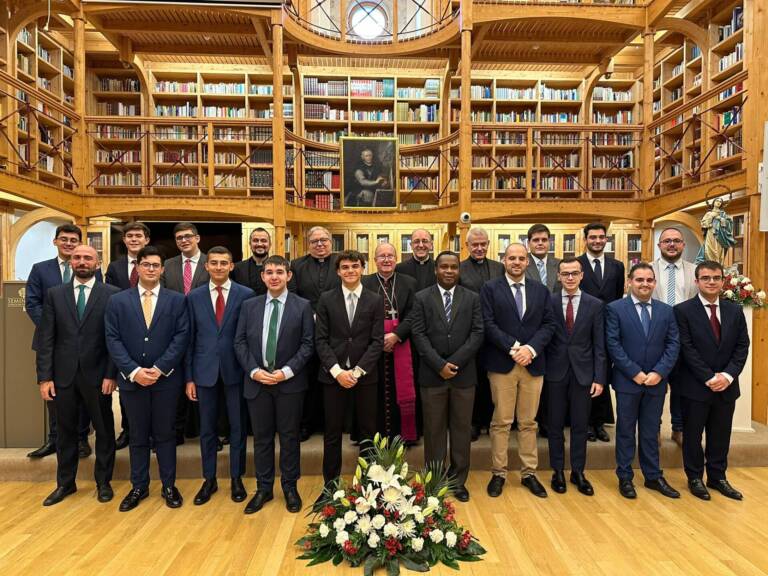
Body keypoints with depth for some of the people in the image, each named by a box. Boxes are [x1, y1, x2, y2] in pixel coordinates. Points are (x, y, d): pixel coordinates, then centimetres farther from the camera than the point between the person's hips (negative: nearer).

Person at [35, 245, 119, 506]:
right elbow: (46, 338, 3)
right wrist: (44, 377, -2)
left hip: (97, 375, -2)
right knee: (66, 431, 15)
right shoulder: (55, 294, 5)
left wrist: (111, 374, -10)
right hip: (63, 375, 3)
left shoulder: (112, 294, -3)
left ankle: (103, 482, 26)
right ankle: (65, 483, 32)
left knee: (104, 430, 9)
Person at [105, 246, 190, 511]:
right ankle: (139, 487, 28)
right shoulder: (117, 300, 4)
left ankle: (169, 486, 23)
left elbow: (181, 337, -6)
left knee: (164, 434, 9)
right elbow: (113, 340, -1)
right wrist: (134, 371, -12)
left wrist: (159, 369, -13)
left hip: (166, 378, -1)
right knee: (138, 436, 13)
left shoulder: (176, 300, 1)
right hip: (131, 378, 1)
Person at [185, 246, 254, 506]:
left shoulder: (246, 295, -4)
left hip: (236, 370, -1)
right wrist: (189, 377, 2)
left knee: (238, 427, 10)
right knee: (207, 429, 13)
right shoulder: (194, 297, 3)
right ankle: (209, 479, 31)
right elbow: (189, 339, 4)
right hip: (205, 371, 2)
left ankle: (236, 478, 28)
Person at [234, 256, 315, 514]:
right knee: (262, 437, 12)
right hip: (257, 381, 2)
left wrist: (287, 371, -14)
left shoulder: (303, 306, -2)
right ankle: (263, 488, 28)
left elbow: (308, 344, -5)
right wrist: (254, 370, -8)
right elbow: (240, 342, 5)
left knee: (289, 436, 9)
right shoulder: (249, 306, 6)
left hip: (290, 382, -2)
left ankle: (290, 487, 25)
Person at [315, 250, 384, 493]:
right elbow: (320, 340, -1)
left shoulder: (375, 300, 2)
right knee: (332, 433, 9)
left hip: (365, 375, 0)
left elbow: (377, 341, -3)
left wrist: (357, 371, -12)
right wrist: (337, 371, -11)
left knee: (368, 431, 9)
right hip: (333, 375, 0)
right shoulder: (326, 299, 3)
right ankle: (330, 484, 25)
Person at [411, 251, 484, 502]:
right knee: (434, 429, 8)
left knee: (462, 428, 10)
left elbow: (477, 333, -3)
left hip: (464, 374, 1)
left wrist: (455, 363, -13)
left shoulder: (472, 298, 5)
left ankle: (458, 480, 26)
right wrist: (439, 365, -14)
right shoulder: (422, 298, 2)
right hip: (432, 374, -1)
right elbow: (419, 335, -5)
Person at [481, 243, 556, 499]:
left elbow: (549, 324, 4)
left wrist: (531, 348, -11)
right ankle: (498, 473, 17)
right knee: (501, 422, 5)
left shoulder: (541, 290, 11)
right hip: (502, 363, -3)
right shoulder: (490, 289, 1)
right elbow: (488, 324, -7)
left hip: (533, 364, 3)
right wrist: (513, 348, -15)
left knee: (529, 422, 11)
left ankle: (529, 473, 24)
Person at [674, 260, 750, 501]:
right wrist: (709, 378, -15)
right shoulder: (683, 310, -8)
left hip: (726, 385, 4)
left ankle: (717, 477, 31)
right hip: (695, 386, -4)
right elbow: (687, 349, -12)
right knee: (693, 434, 9)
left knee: (721, 435, 15)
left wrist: (728, 375, -10)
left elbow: (742, 346, 3)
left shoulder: (735, 310, 7)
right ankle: (695, 478, 24)